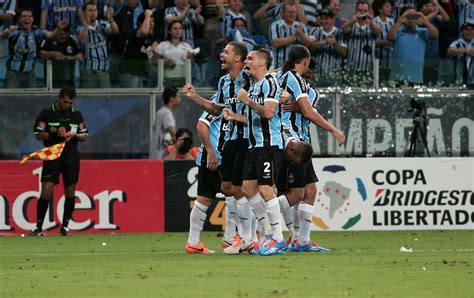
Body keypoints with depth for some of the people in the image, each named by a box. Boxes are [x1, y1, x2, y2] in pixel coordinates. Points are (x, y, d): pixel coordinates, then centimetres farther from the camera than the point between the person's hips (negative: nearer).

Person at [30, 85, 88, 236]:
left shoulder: (76, 114, 8)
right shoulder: (47, 113, -1)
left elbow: (84, 136, 12)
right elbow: (38, 135, -2)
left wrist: (74, 135, -9)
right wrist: (55, 133, -16)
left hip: (71, 156, 3)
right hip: (52, 155, -3)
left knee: (70, 192, 3)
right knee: (46, 191, -10)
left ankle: (65, 226, 13)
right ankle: (38, 227, -4)